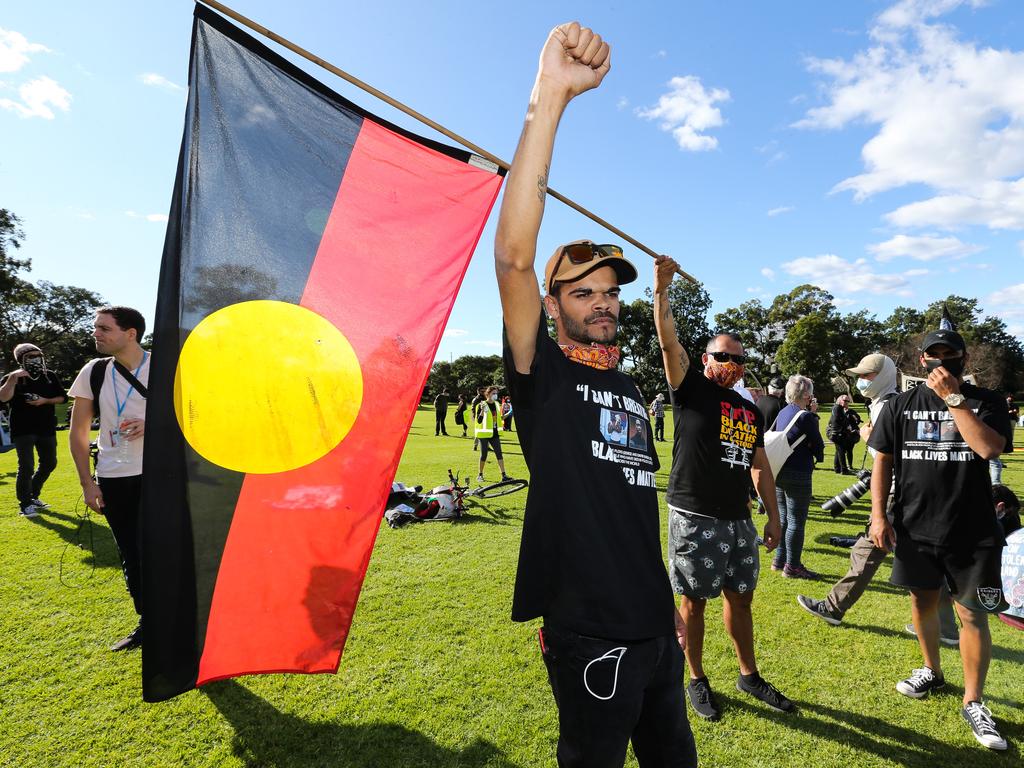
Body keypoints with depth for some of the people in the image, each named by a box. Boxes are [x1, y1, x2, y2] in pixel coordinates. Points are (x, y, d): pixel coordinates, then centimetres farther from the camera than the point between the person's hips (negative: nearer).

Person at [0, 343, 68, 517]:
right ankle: (25, 504, 2)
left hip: (46, 428, 5)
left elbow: (63, 397, 8)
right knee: (26, 467, -9)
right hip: (23, 429, -5)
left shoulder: (50, 376, 8)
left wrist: (45, 401, -9)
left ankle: (33, 495, 31)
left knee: (49, 463, 12)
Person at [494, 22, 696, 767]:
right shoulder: (541, 372, -11)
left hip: (654, 624, 7)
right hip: (589, 631, -7)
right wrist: (550, 97, -33)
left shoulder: (630, 388, 10)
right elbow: (513, 254, -27)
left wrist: (667, 606, 19)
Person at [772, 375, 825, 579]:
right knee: (796, 521, 0)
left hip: (778, 472, 8)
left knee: (784, 518, 17)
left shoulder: (782, 413, 10)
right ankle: (792, 566, 6)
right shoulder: (806, 416, -14)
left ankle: (780, 560, 25)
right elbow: (818, 446, -8)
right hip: (798, 474, -8)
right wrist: (818, 455, 14)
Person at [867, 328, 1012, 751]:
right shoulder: (901, 405, 2)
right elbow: (882, 462, 3)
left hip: (973, 531, -2)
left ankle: (973, 702, 19)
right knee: (923, 601, 16)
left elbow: (989, 448, -19)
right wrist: (878, 516, -3)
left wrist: (954, 398, -18)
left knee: (973, 615, 3)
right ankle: (931, 671, 38)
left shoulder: (986, 401, -1)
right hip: (915, 528, 2)